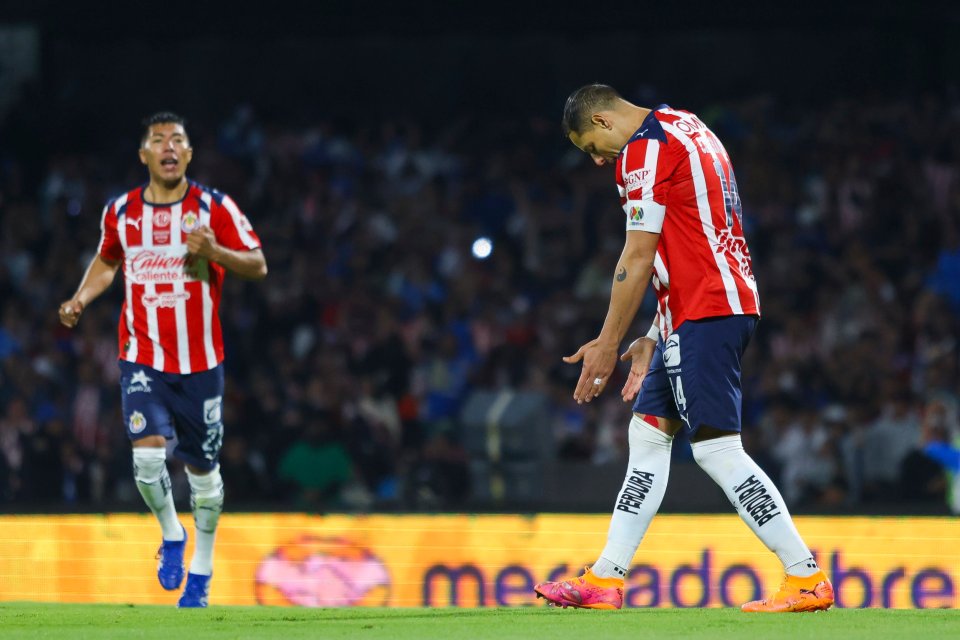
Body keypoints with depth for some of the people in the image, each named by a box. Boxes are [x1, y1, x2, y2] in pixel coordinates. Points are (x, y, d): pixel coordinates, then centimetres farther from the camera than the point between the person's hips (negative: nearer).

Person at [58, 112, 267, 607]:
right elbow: (106, 261, 22)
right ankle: (171, 536, 11)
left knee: (202, 468, 6)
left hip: (200, 361, -1)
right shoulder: (120, 212, 4)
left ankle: (201, 569, 25)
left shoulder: (214, 208, -4)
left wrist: (214, 252, -21)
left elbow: (258, 266, -3)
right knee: (148, 454, -17)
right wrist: (80, 299, 5)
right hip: (142, 359, 1)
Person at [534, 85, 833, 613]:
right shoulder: (687, 129, 21)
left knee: (716, 447, -11)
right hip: (726, 303, 11)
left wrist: (608, 343, -5)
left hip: (703, 313, -11)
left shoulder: (643, 149, -9)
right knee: (648, 433, 13)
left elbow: (638, 260, -12)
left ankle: (807, 579, -13)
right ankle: (605, 580, 16)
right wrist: (652, 340, 22)